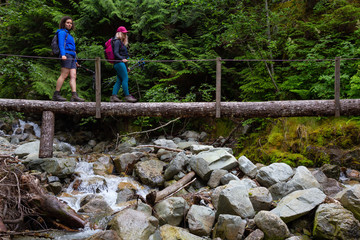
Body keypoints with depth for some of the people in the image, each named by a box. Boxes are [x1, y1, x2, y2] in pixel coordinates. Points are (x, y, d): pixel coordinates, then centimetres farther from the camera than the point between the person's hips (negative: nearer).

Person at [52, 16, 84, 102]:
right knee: (64, 75, -13)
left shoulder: (69, 34, 30)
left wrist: (75, 60, 29)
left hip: (72, 57, 9)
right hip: (66, 56, -8)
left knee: (73, 76, -4)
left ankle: (74, 96, -13)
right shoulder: (62, 32, 4)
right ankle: (56, 95, -12)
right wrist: (63, 54, -26)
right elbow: (61, 44, -11)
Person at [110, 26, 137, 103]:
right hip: (119, 63, -10)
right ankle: (127, 96, -12)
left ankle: (113, 96, 2)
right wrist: (122, 59, -33)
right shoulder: (117, 41, -5)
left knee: (119, 81, 5)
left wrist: (126, 67, 27)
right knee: (125, 79, -12)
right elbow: (115, 53, -17)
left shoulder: (121, 42, 24)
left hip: (121, 63, 10)